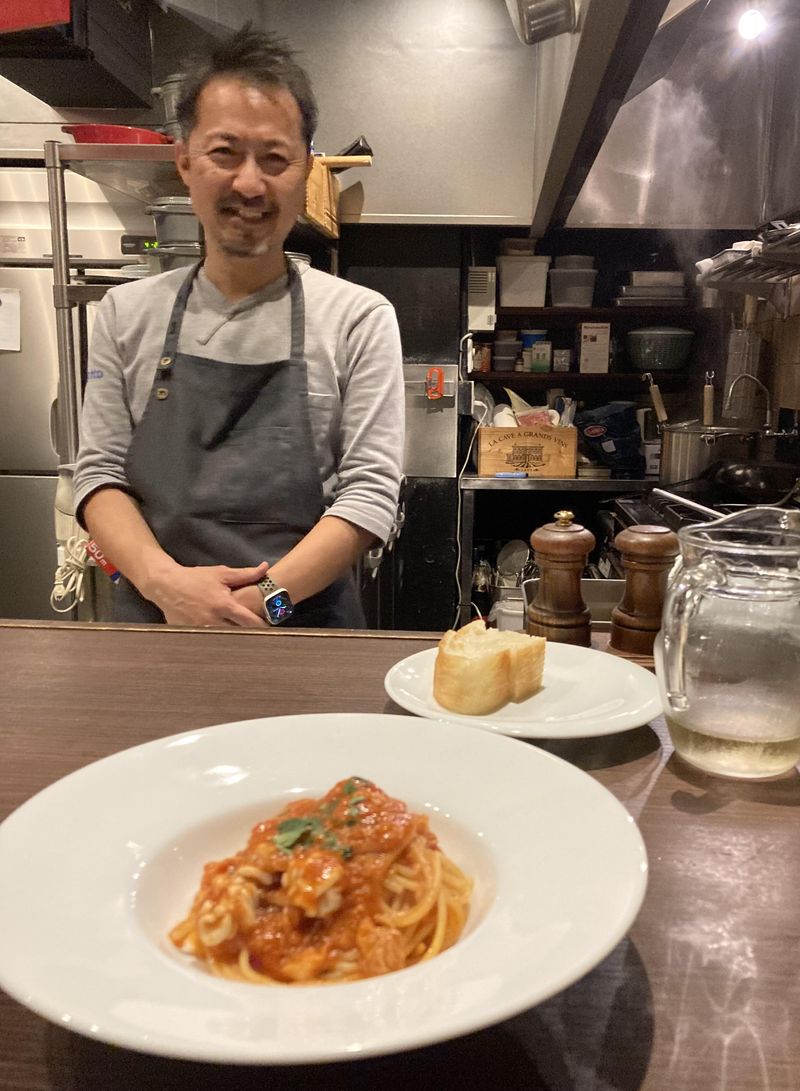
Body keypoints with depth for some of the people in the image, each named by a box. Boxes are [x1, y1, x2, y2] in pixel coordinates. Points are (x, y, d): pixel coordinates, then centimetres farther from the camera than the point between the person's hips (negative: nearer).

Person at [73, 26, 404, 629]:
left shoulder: (360, 317, -1)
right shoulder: (127, 313, 7)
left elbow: (371, 490, -7)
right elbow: (100, 473, 4)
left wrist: (263, 599, -17)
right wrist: (165, 581, -14)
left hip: (305, 625, -1)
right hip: (153, 623, 2)